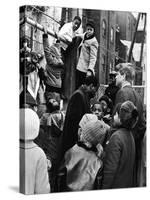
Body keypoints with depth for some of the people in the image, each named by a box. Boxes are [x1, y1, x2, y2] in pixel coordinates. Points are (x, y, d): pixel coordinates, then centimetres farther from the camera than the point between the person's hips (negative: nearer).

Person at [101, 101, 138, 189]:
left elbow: (111, 168, -23)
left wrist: (104, 188, -17)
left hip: (116, 185, -8)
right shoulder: (130, 135, 4)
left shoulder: (116, 136, -21)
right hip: (128, 184, 8)